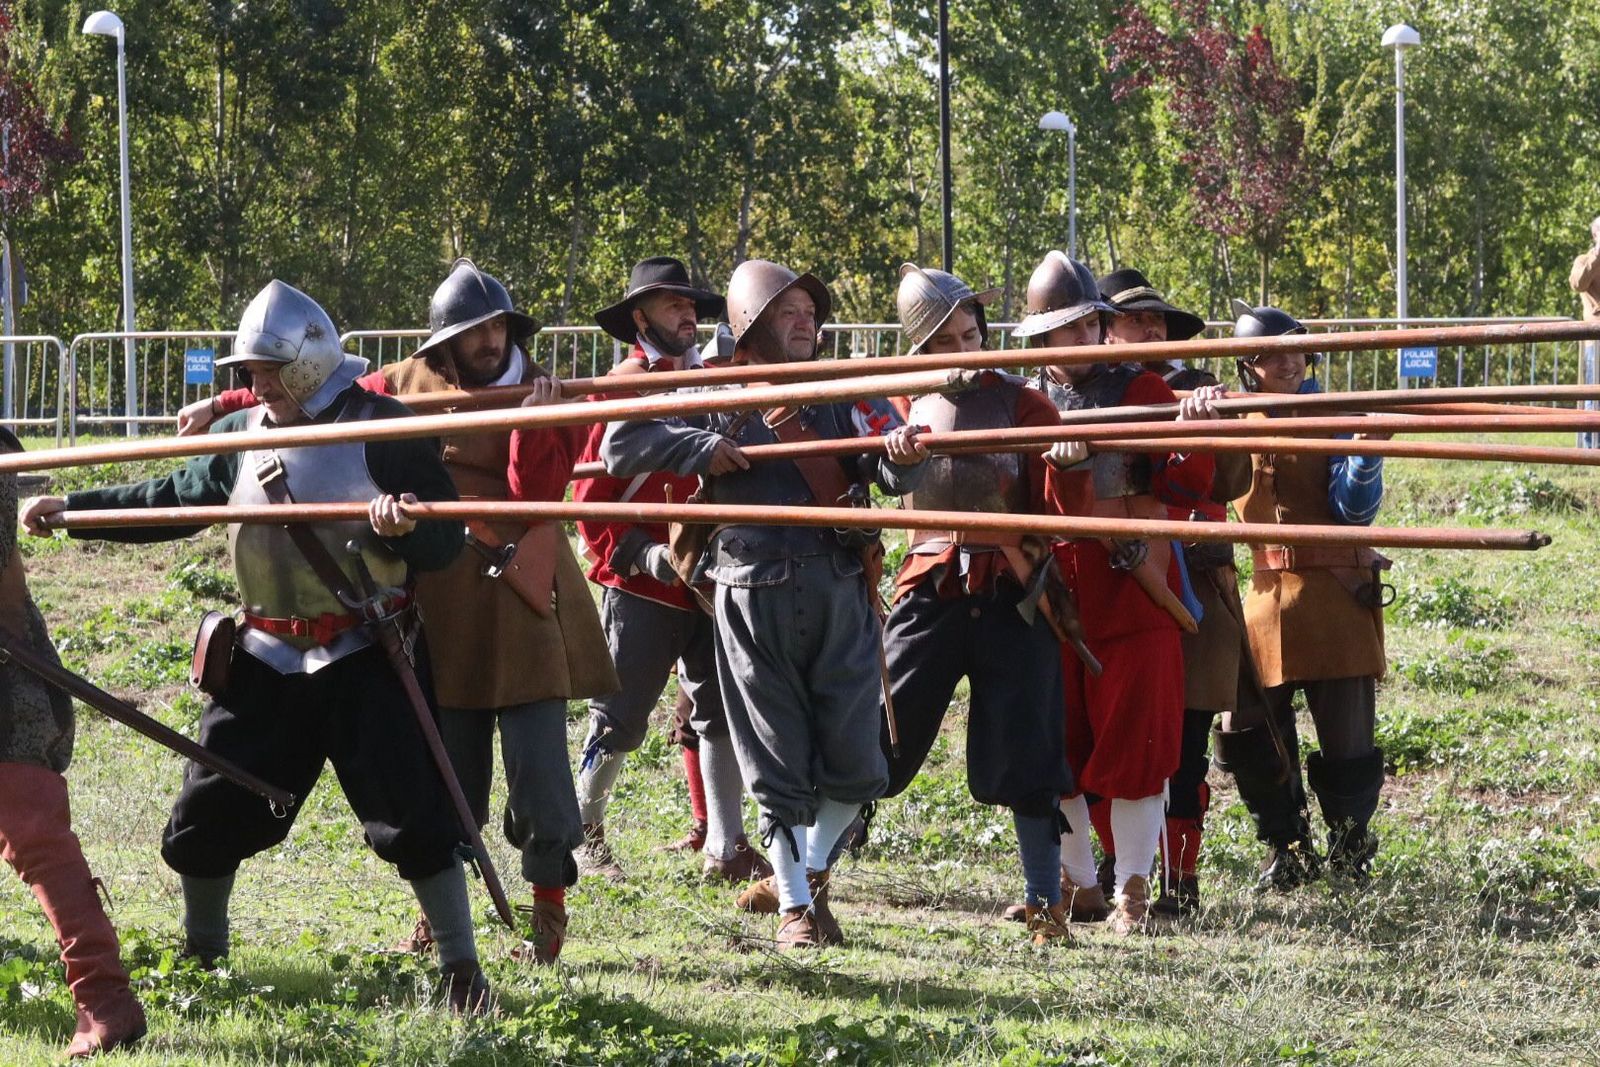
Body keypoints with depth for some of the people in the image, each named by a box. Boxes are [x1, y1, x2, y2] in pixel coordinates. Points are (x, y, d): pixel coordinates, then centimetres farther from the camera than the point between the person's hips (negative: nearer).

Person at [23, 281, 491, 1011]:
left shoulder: (383, 429, -9)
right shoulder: (241, 436, 7)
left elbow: (445, 543, -10)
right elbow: (171, 499, 18)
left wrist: (403, 531, -32)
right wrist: (71, 509, 12)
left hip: (365, 655, -5)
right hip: (267, 657, 5)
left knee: (412, 815, -11)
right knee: (208, 814, 8)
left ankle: (460, 968, 0)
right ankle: (201, 958, 29)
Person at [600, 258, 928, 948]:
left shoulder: (839, 398, 13)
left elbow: (890, 477, 5)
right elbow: (620, 446, 2)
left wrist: (901, 459, -18)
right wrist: (700, 449, -12)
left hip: (839, 597, 2)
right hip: (752, 599, -2)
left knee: (851, 763, 0)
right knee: (779, 767, 1)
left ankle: (813, 871, 25)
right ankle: (794, 907, 11)